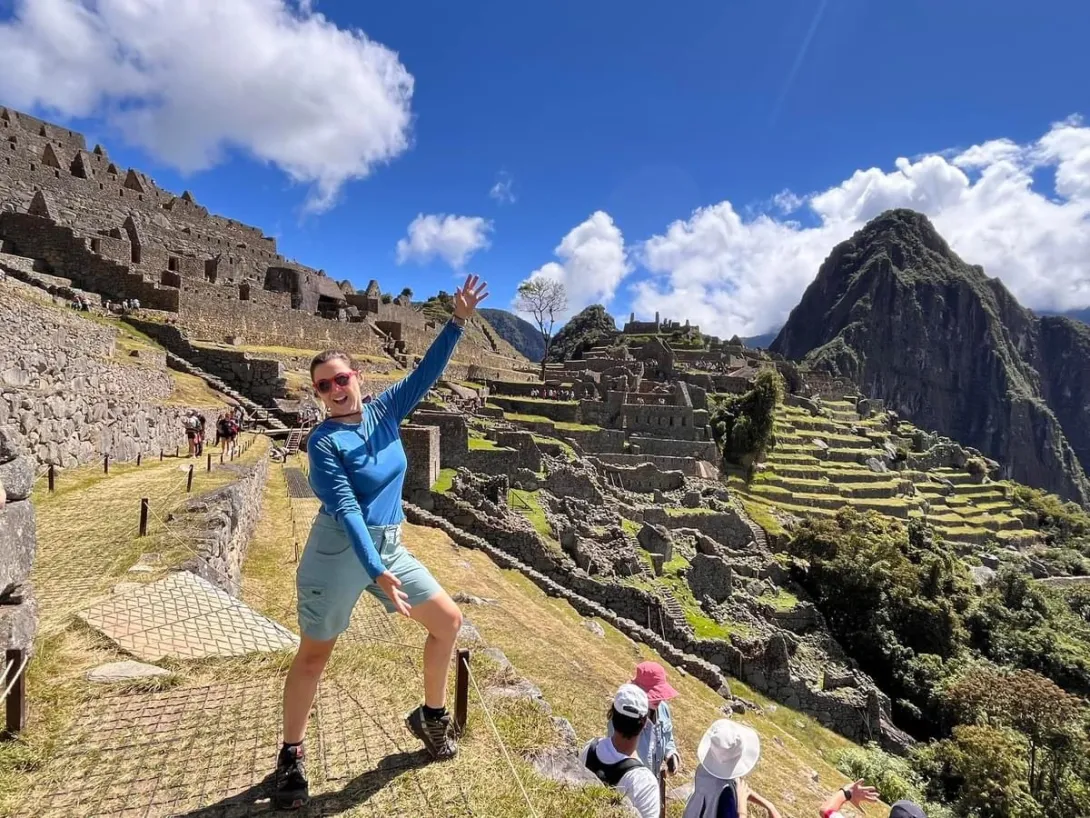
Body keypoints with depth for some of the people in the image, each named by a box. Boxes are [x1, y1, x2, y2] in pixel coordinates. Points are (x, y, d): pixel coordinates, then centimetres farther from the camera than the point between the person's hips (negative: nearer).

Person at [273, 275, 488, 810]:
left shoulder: (385, 411, 2)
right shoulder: (323, 442, -14)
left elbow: (426, 372, -5)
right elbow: (346, 510, -22)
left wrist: (458, 321, -14)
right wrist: (377, 573, -29)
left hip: (389, 547, 6)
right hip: (340, 552, -6)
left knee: (448, 621, 9)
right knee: (314, 655, 9)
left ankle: (431, 716, 30)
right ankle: (290, 757, 31)